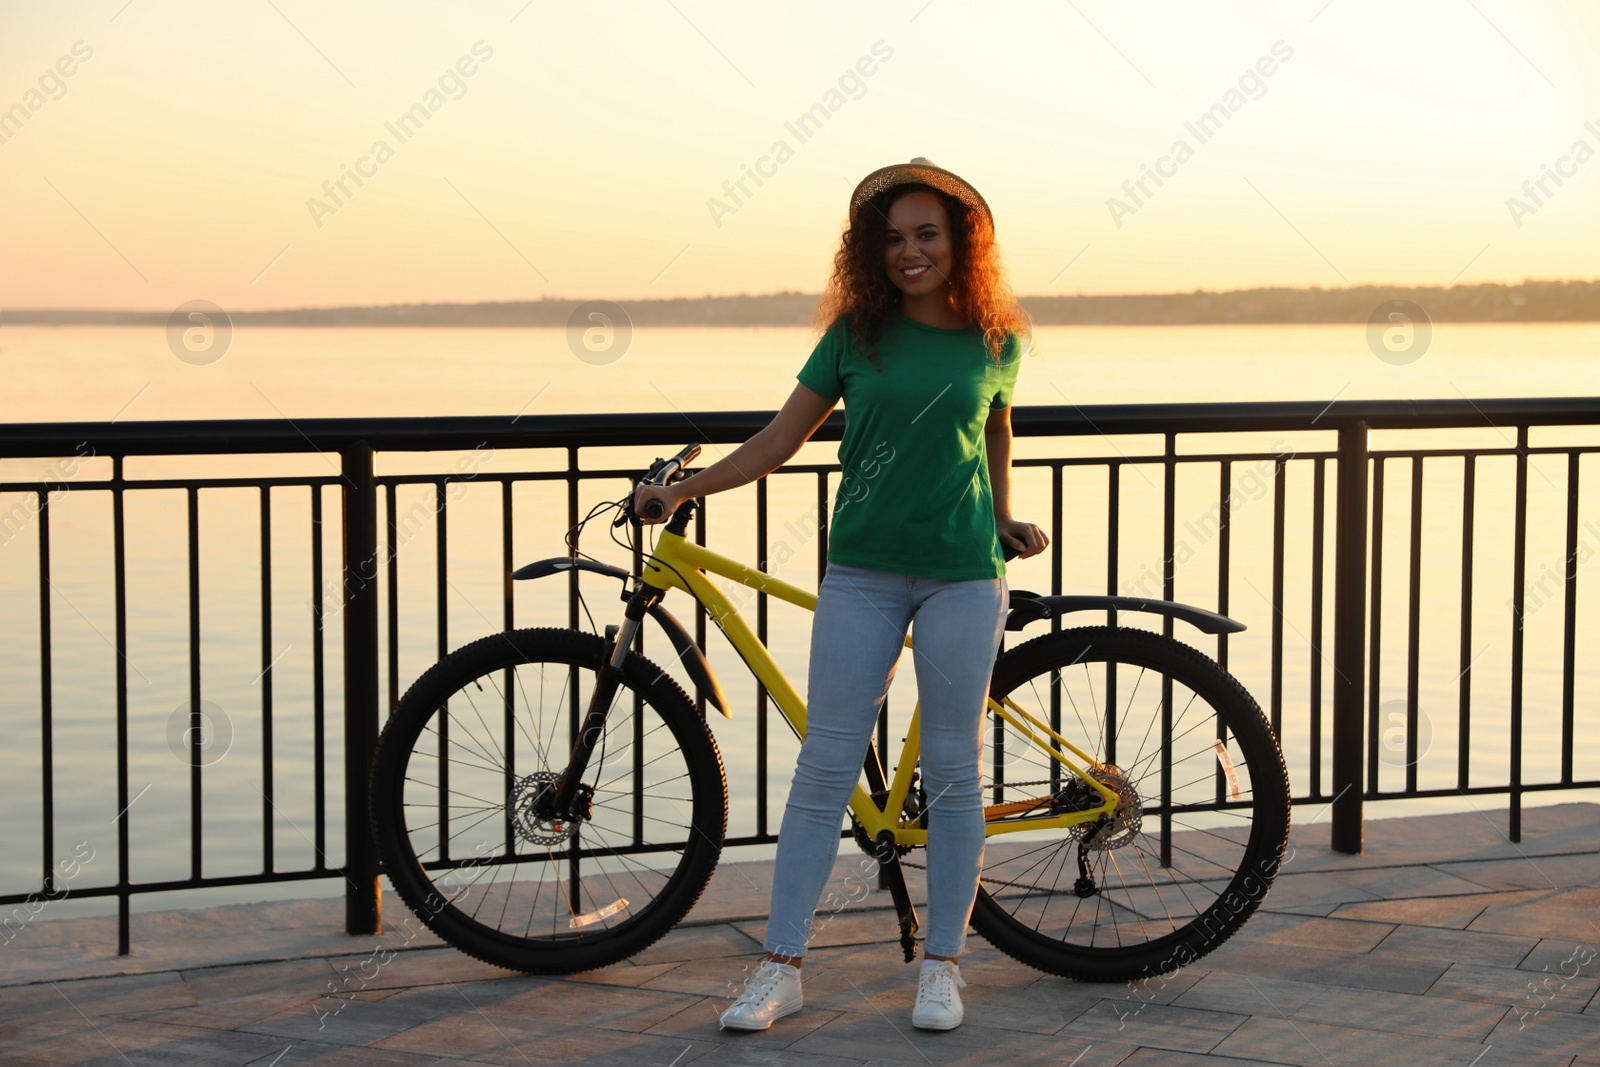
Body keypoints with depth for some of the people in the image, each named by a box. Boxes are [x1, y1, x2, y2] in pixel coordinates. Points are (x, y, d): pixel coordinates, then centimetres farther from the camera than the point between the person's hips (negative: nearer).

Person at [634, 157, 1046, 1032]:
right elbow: (780, 440, 6)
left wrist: (1005, 523, 9)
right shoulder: (856, 335, 3)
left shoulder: (993, 343, 5)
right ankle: (780, 967, 4)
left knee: (953, 771, 3)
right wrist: (681, 491, 0)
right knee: (824, 764, -1)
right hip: (860, 571, 0)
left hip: (961, 575, 0)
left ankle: (941, 964, 14)